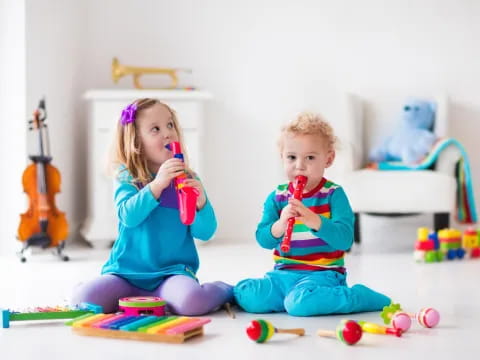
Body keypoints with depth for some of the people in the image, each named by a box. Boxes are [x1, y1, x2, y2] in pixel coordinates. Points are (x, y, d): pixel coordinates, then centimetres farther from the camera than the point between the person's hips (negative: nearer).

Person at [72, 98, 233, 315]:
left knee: (191, 302, -34)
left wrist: (201, 203, -21)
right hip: (127, 272, 1)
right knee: (82, 298, -23)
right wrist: (156, 185, -29)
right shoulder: (126, 178, 0)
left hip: (173, 271, -1)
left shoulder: (188, 180, 4)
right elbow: (128, 216, -18)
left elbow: (204, 233, -1)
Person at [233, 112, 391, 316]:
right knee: (246, 296, -19)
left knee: (299, 304, -32)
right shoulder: (277, 197, 5)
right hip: (283, 274, 4)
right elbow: (263, 240, -3)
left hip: (322, 274, -4)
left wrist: (313, 220, -32)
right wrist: (281, 224, -25)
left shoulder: (334, 194, -5)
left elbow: (344, 240, -16)